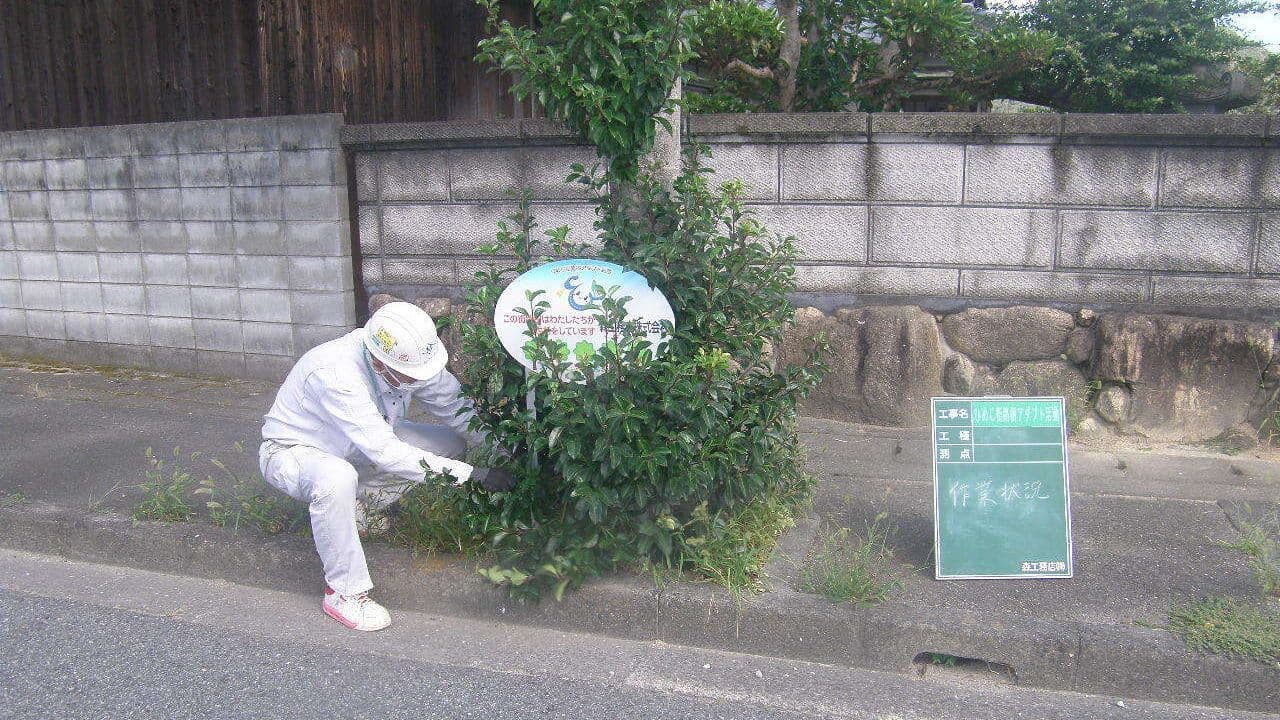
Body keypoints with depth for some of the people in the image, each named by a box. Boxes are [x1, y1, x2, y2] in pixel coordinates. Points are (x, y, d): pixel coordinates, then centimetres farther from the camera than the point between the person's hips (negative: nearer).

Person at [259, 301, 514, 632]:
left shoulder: (410, 358, -20)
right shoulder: (335, 375, -39)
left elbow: (459, 407, -8)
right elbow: (385, 452, -40)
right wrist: (473, 474, -39)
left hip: (362, 444, 7)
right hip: (292, 450, -6)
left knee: (449, 442, -6)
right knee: (338, 479, -41)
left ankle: (362, 506, 8)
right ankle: (344, 592, -22)